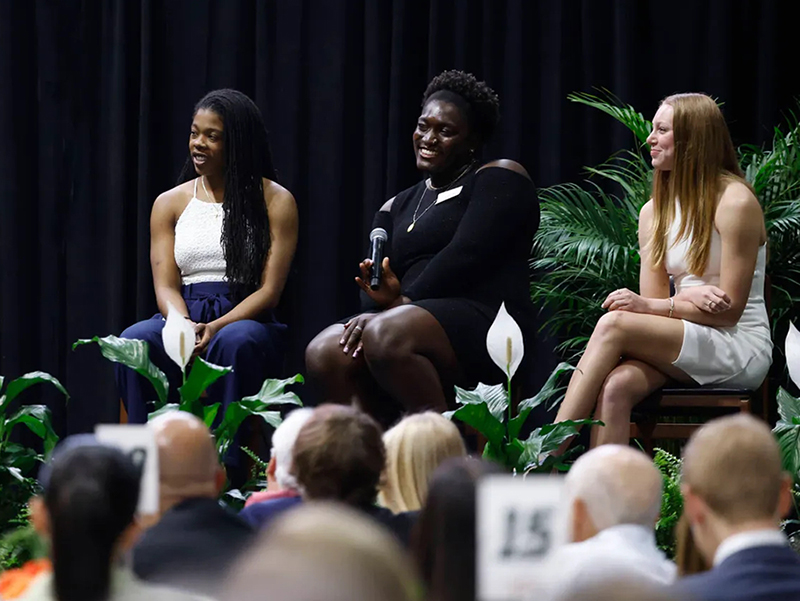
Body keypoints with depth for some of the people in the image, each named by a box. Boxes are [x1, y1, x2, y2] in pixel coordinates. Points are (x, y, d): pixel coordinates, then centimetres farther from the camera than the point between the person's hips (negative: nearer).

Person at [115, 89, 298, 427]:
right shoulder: (170, 203, 15)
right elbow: (166, 285, 6)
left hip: (246, 321, -3)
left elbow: (270, 290, -2)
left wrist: (216, 327, -20)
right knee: (134, 341, -31)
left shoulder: (275, 202, 5)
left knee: (234, 342, -39)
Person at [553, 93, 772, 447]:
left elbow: (730, 310, -11)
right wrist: (692, 296, -16)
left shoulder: (735, 203, -9)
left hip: (740, 350, -6)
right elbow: (652, 300, 7)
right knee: (616, 387, -29)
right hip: (682, 344, 6)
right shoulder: (654, 212, 13)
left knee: (613, 325, -26)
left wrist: (648, 306, -19)